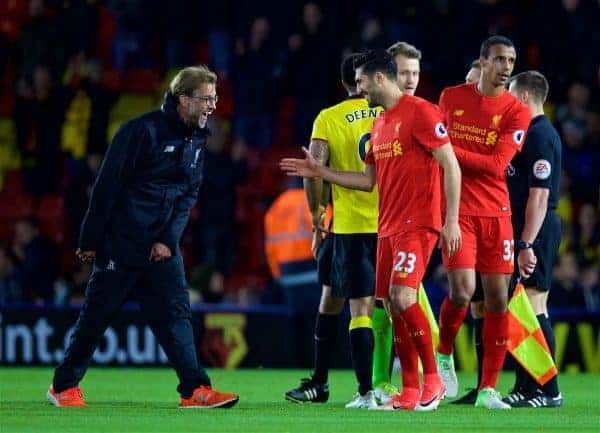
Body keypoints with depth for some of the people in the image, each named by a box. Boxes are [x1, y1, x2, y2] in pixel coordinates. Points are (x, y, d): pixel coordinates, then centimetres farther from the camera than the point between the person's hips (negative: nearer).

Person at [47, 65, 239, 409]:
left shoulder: (197, 139, 7)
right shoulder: (143, 130, -15)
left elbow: (189, 194, 8)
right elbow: (108, 185, -13)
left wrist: (169, 239, -6)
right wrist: (90, 241, -11)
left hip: (162, 247, 6)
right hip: (121, 241, -6)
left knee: (176, 312, -5)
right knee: (97, 316, 2)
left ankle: (196, 390, -9)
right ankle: (64, 385, 15)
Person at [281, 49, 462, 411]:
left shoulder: (420, 112, -8)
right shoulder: (380, 124, 19)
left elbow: (451, 166, -11)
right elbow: (369, 180, 24)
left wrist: (452, 220, -16)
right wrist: (320, 172, 20)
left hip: (417, 224, -9)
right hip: (387, 228, 9)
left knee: (402, 297, -19)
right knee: (393, 306, 4)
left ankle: (433, 379, -8)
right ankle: (410, 390, 8)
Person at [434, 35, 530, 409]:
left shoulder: (516, 112, -1)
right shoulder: (451, 97, 5)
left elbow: (495, 165, -11)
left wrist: (450, 150, -14)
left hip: (496, 213, 1)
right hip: (457, 209, -1)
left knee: (497, 300, -1)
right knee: (463, 289, -18)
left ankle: (488, 389, 7)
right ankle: (444, 354, 11)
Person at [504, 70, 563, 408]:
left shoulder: (540, 136, -15)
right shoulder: (533, 133, 17)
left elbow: (539, 196, -21)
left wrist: (527, 244, -24)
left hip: (535, 232, -10)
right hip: (525, 231, 10)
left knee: (534, 308, -10)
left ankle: (548, 391, -9)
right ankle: (526, 388, 17)